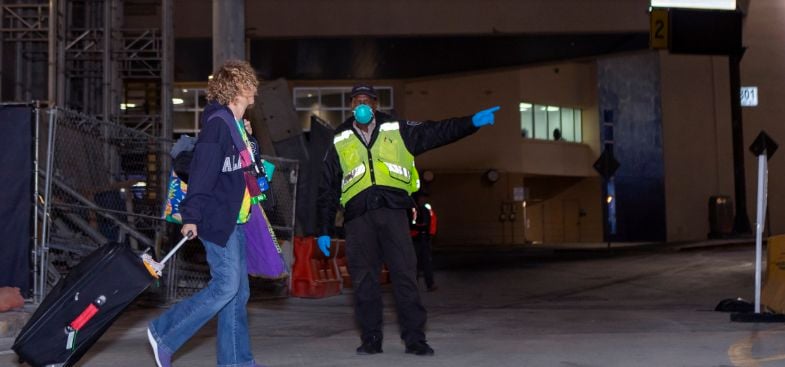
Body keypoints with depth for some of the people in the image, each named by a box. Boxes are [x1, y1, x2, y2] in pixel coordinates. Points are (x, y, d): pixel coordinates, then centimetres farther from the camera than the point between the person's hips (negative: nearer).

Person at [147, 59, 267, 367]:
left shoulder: (237, 125, 16)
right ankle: (164, 333, 0)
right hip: (217, 220, -10)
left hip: (234, 220, 10)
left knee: (238, 290, 9)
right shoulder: (218, 123, -13)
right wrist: (191, 217, -22)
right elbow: (201, 173, -19)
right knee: (225, 286, -12)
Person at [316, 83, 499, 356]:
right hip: (358, 216, 1)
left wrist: (471, 122, -6)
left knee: (405, 275, -3)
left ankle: (414, 339, 3)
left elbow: (435, 132, 7)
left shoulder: (397, 130, 14)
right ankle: (371, 339, 13)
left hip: (393, 211, -1)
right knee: (364, 280, 3)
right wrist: (324, 230, 14)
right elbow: (327, 190, 17)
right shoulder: (339, 142, 16)